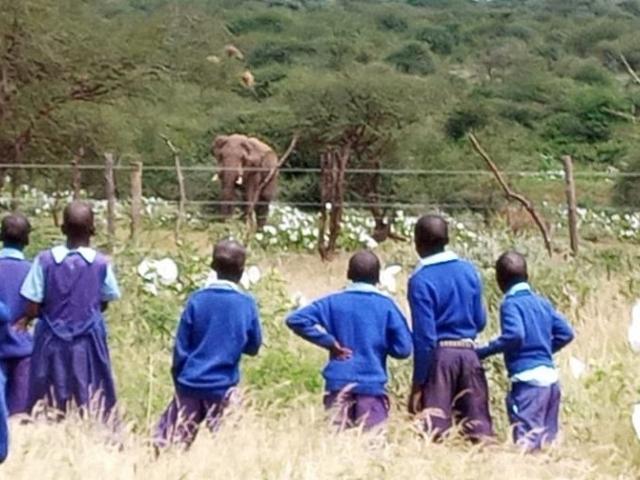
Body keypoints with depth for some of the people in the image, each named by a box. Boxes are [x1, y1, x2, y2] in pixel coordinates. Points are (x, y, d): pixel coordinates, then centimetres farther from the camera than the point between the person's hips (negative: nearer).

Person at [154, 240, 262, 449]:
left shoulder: (197, 300, -4)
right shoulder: (247, 304, -5)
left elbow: (181, 347, -1)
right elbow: (253, 347, 5)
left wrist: (179, 379, 11)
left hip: (190, 384, 1)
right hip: (223, 388, -1)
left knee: (168, 441, 9)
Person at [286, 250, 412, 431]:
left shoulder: (334, 302, 6)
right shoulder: (386, 305, 2)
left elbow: (295, 320, -1)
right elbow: (403, 348, -2)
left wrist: (329, 341, 2)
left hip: (339, 384, 2)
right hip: (372, 386, -2)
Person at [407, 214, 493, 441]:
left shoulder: (420, 280, -10)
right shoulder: (468, 270, 6)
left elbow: (424, 335, -13)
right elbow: (480, 321, 11)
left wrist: (418, 381, -8)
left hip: (439, 354, -5)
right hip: (468, 353, 5)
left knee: (435, 427, -1)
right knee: (478, 422, 7)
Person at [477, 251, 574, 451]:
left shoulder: (510, 304, -6)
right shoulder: (543, 302, 16)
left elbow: (514, 335, -22)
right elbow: (566, 333, 13)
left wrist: (484, 351, -12)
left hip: (528, 379, -8)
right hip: (550, 378, 8)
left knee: (527, 441, -11)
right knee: (547, 438, 12)